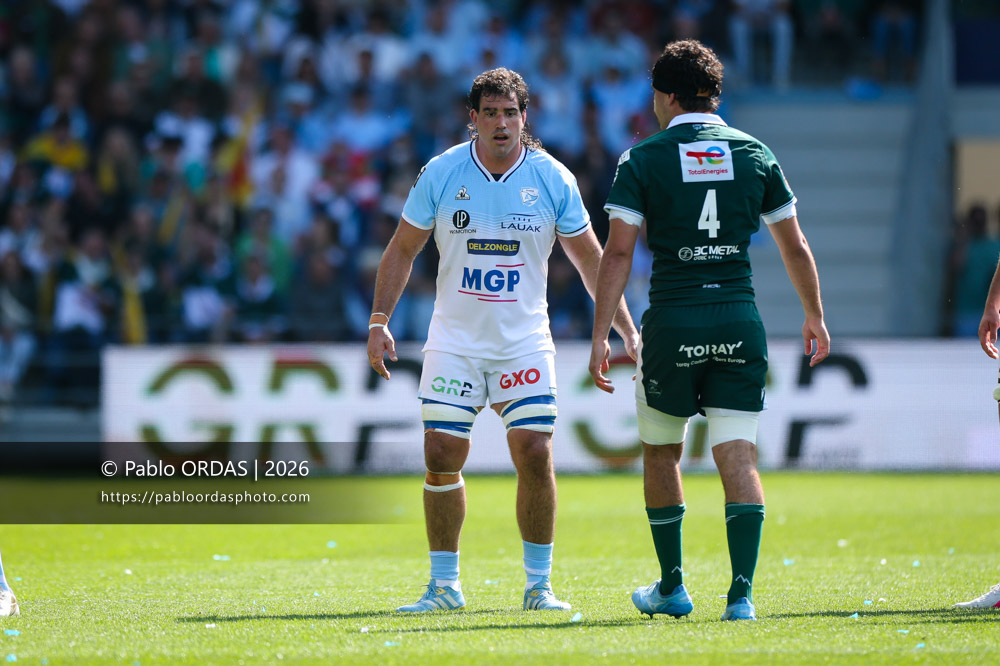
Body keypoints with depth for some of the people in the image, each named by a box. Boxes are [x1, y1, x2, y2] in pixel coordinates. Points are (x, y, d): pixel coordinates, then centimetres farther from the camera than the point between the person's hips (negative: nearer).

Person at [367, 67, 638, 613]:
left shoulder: (552, 179, -4)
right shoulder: (440, 174, -4)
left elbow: (591, 259, 6)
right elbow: (403, 248, 5)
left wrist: (626, 330, 2)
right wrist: (379, 320, -3)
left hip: (524, 340, 0)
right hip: (454, 340, 0)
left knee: (535, 455, -10)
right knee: (441, 457, -4)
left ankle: (538, 584, 3)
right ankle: (444, 584, 8)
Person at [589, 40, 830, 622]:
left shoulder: (642, 160, -1)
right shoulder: (755, 154, 7)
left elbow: (619, 253, -8)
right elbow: (796, 247, 13)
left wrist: (601, 335, -7)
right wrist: (815, 315, 26)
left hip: (672, 326, -1)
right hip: (739, 323, 2)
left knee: (661, 454, 16)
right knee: (739, 458, 0)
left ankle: (672, 587, 23)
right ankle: (742, 593, -12)